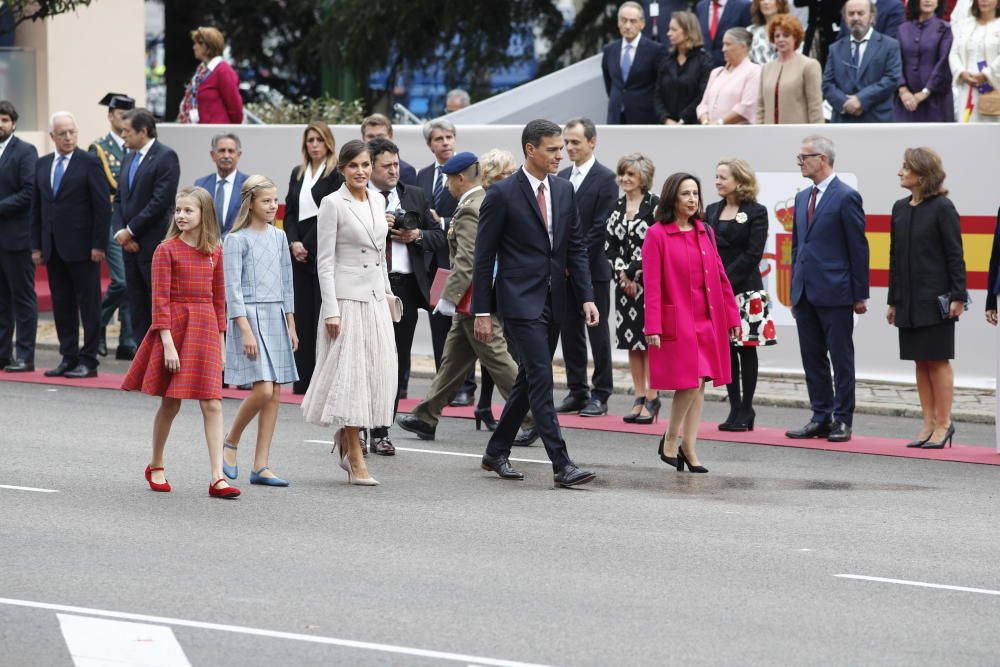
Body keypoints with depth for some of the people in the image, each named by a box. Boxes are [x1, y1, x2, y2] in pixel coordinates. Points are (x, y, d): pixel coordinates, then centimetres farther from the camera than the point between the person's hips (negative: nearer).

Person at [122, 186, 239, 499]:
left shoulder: (214, 251, 7)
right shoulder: (167, 250, -5)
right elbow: (160, 300, -9)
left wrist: (221, 341, 12)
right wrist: (168, 343, -16)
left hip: (205, 329, 3)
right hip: (174, 325, -3)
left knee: (212, 404, -5)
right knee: (170, 403, 6)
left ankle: (217, 478, -8)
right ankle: (156, 467, 25)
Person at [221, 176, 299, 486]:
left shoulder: (278, 237, 12)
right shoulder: (236, 240, -6)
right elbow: (233, 288, -10)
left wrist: (291, 326, 13)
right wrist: (246, 330, -16)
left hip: (276, 317, 6)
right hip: (249, 315, -6)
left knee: (275, 394, 1)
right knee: (263, 389, -16)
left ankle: (260, 466, 5)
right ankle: (230, 443, 7)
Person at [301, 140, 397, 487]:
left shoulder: (377, 200, 10)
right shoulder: (333, 204, -8)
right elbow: (325, 261, -10)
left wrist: (387, 291, 17)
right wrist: (331, 310, -15)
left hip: (376, 299, 7)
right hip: (347, 298, -6)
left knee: (376, 373, 6)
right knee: (350, 373, -5)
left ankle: (344, 437, 26)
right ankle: (356, 461, -1)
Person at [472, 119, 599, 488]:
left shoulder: (564, 191, 9)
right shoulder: (503, 194, -8)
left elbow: (576, 248, 13)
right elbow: (484, 256, -6)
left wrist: (587, 297, 3)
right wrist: (482, 312, -9)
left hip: (553, 301, 7)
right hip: (520, 301, -7)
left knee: (529, 380, 13)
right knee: (541, 379, -12)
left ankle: (497, 452, 26)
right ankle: (562, 464, -15)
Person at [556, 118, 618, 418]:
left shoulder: (605, 179, -6)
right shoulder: (562, 177, 14)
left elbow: (600, 227, -12)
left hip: (592, 269, -6)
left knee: (598, 331, -1)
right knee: (570, 332, 8)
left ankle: (600, 395, 3)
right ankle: (577, 392, 14)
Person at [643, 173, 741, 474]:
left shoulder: (705, 233, 12)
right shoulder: (657, 234, -5)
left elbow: (720, 277, 15)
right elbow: (651, 285, -8)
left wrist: (732, 316, 11)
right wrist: (653, 327, -13)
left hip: (708, 321, 6)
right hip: (677, 321, -6)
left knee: (699, 386, 5)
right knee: (690, 383, -12)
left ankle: (688, 447, 11)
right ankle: (670, 440, 6)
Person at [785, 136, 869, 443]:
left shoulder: (846, 196, -8)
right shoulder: (802, 198, 15)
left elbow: (858, 248, -8)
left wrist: (860, 295, -9)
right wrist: (795, 292, 16)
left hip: (835, 293, -7)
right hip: (806, 295, 7)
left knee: (841, 360, 0)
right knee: (812, 359, 10)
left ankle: (842, 420, 5)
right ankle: (821, 418, 16)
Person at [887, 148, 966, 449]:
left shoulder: (942, 208, -8)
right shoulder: (900, 209, 10)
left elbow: (955, 255, -8)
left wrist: (958, 297, -13)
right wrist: (893, 301, 14)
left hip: (935, 299, -6)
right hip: (909, 300, 6)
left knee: (937, 360, -1)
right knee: (921, 362, 8)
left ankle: (943, 424, 6)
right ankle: (929, 424, 14)